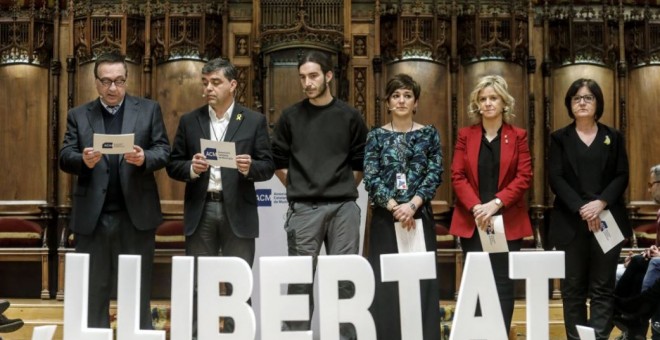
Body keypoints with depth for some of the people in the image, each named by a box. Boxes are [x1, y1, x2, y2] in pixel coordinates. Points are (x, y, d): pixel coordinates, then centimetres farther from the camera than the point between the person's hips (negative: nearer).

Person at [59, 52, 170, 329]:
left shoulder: (149, 109, 6)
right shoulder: (78, 115, 8)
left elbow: (164, 151, 1)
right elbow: (64, 158, 2)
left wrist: (145, 158, -20)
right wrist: (83, 161, -20)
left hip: (137, 213, -1)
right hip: (92, 215, 1)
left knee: (139, 289, 7)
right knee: (92, 288, 9)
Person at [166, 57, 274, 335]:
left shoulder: (255, 121, 4)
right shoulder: (189, 121, 9)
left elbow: (268, 166, 2)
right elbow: (173, 165, 8)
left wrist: (250, 167, -19)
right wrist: (191, 168, -13)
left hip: (237, 211, -1)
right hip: (200, 211, 2)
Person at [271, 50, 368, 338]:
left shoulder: (349, 116, 5)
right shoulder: (291, 116, 5)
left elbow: (361, 162, 11)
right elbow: (278, 160, 9)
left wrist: (343, 188, 7)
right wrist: (299, 187, 6)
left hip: (343, 207, 0)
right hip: (304, 208, 0)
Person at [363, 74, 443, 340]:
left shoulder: (429, 134, 7)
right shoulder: (376, 136, 5)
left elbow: (435, 174, -1)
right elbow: (370, 178, -3)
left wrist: (413, 205, -13)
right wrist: (394, 207, -13)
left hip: (420, 216, 1)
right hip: (385, 218, 0)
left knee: (421, 281, 1)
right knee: (384, 283, 0)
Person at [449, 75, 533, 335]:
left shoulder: (518, 136, 4)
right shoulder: (465, 135, 6)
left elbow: (524, 177, -4)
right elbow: (457, 176, 0)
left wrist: (496, 203, -16)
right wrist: (476, 207, -14)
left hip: (508, 221, -1)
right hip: (472, 221, 1)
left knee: (503, 282, 2)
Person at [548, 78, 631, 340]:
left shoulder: (614, 137, 11)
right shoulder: (560, 138, 8)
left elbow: (622, 177, 3)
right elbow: (555, 178, -3)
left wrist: (601, 203, -15)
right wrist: (580, 208, -16)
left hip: (607, 221, 1)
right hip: (571, 222, 0)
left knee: (602, 288, -2)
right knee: (573, 288, 3)